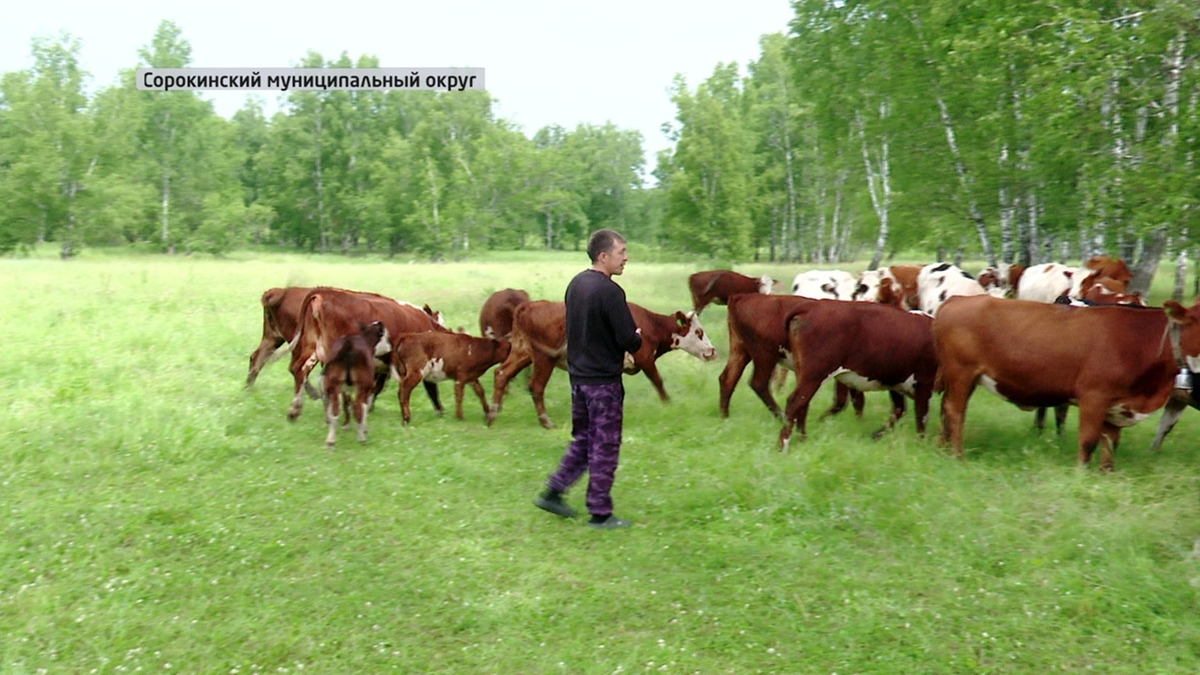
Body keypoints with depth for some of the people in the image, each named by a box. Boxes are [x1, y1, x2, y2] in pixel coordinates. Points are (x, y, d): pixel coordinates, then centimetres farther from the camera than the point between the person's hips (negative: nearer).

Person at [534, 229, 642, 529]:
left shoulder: (576, 284, 7)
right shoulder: (609, 291, -19)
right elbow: (630, 340, -22)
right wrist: (637, 338, 2)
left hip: (578, 375, 8)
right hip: (604, 380, -8)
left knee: (583, 440, 21)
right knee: (605, 447, 4)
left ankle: (553, 492, 21)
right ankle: (600, 513, 12)